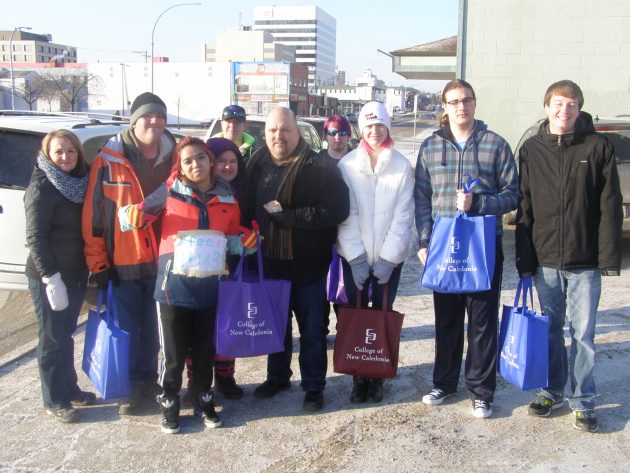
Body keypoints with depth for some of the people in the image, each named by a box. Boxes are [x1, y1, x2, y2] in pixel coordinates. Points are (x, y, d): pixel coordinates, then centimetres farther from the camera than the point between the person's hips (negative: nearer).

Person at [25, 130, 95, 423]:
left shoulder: (78, 183, 7)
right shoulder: (42, 188, -14)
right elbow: (35, 238, -17)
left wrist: (87, 270, 8)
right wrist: (52, 278, -21)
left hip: (75, 273, 7)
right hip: (49, 277, -7)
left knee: (66, 335, 19)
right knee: (52, 339, 4)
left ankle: (70, 389, 32)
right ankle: (55, 401, 17)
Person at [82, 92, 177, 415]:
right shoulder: (108, 161, -7)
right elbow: (92, 215, -7)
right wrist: (98, 263, -8)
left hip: (162, 261, 3)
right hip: (123, 263, -3)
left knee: (153, 327, 14)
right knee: (128, 328, 8)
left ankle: (148, 378, 31)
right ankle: (132, 385, 23)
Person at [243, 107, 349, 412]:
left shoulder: (320, 168, -14)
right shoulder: (258, 164, 2)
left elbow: (335, 211, -24)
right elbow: (248, 208, 11)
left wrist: (284, 214, -22)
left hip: (307, 265, -4)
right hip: (270, 262, 5)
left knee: (312, 329, 9)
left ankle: (314, 387, 26)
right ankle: (278, 377, 39)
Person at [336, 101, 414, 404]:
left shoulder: (402, 166, -2)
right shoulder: (347, 165, -3)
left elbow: (403, 215, -4)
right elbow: (346, 214, -6)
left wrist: (387, 258, -10)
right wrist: (356, 258, -12)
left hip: (389, 256, 0)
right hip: (354, 256, 0)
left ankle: (377, 378, 21)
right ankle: (358, 378, 18)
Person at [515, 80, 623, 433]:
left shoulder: (599, 148, -3)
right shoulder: (531, 150, 4)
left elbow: (610, 208, -4)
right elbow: (525, 208, 5)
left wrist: (609, 258, -8)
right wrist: (525, 258, 1)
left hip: (584, 262, -2)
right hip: (546, 260, 2)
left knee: (583, 333, 5)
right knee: (551, 330, 14)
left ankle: (583, 402, 19)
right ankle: (553, 391, 29)